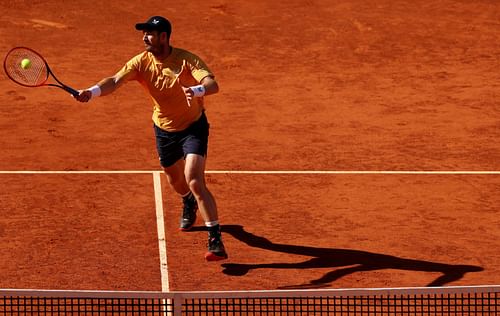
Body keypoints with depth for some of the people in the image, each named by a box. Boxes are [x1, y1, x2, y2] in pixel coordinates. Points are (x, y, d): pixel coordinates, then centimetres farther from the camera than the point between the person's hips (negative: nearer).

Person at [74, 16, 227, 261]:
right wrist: (92, 92, -45)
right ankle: (189, 204, 61)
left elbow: (213, 85, -35)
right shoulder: (141, 62, -13)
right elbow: (115, 81, -25)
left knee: (194, 181, -22)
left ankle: (216, 240, -19)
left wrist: (196, 90, -59)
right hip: (164, 129, 5)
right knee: (175, 180, 24)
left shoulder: (187, 60, -23)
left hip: (193, 127, -5)